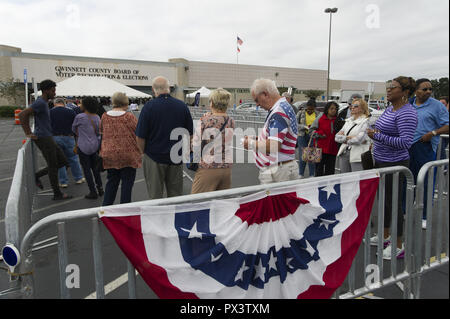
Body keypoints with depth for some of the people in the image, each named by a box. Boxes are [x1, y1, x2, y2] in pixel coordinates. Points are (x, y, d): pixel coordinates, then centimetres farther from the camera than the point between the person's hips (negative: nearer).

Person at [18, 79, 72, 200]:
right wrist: (28, 134, -18)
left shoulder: (44, 103, 15)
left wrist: (30, 132, 21)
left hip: (48, 138, 9)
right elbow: (22, 114, -22)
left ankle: (37, 175, 18)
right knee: (53, 166, -2)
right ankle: (57, 194, 8)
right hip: (44, 139, -9)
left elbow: (28, 114, 29)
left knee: (63, 162, 11)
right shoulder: (40, 103, -14)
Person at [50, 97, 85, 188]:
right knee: (73, 158, 13)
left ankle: (63, 182, 12)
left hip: (55, 138, 0)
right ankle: (78, 178, 22)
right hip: (68, 137, 0)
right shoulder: (70, 112, 0)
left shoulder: (50, 112, 1)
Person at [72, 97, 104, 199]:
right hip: (95, 145, 6)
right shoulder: (97, 117, 4)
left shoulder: (80, 117, -12)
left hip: (84, 146, -6)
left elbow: (73, 129, 6)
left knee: (86, 169, 4)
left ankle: (93, 192, 5)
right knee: (95, 167, 18)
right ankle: (100, 188, 21)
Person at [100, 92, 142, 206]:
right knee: (127, 181, 5)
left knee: (111, 181, 15)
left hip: (109, 155, 4)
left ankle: (106, 206, 19)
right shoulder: (129, 117, -11)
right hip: (128, 155, -4)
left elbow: (101, 132, 14)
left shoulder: (104, 116, 2)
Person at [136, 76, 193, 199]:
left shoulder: (149, 106, -11)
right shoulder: (182, 106, -1)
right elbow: (190, 133, 6)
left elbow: (140, 137, -10)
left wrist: (144, 152, 8)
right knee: (176, 196, 14)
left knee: (155, 197, 8)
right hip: (176, 158, 3)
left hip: (154, 158, -3)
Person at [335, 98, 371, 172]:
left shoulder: (365, 122, -6)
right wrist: (348, 137, -11)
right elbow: (337, 137, 7)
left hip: (357, 155, -7)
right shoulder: (348, 120, 14)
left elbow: (358, 139, -19)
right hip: (344, 153, 7)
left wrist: (344, 138, -5)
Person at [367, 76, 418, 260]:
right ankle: (385, 236, 36)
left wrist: (377, 136, -24)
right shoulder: (390, 109, 10)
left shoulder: (406, 113, -19)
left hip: (395, 164, -10)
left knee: (394, 203, -1)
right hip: (381, 162, 10)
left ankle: (398, 246, 13)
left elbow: (405, 142, -26)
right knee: (384, 200, 19)